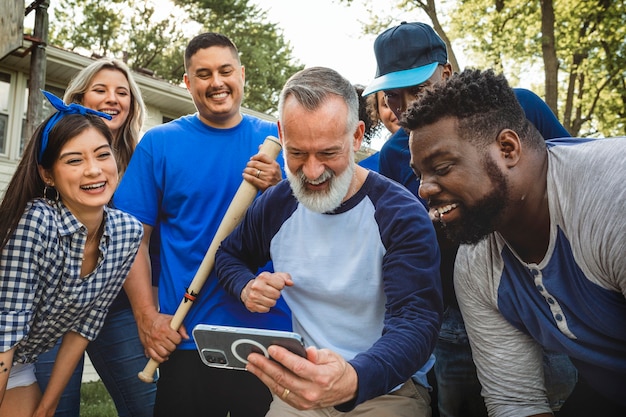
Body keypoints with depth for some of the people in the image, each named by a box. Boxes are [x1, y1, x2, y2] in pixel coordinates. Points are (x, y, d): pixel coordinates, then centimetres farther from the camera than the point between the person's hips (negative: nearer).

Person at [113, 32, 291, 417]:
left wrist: (278, 191, -16)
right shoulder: (159, 143, 0)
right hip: (186, 336, -1)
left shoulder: (276, 138, 4)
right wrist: (147, 316, -9)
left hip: (272, 328, 2)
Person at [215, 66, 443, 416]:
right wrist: (246, 287, -7)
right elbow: (229, 254, 15)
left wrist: (354, 381, -42)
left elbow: (416, 323, -24)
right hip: (303, 386, 3)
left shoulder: (403, 215, -16)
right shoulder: (275, 206, -3)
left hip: (389, 387, -2)